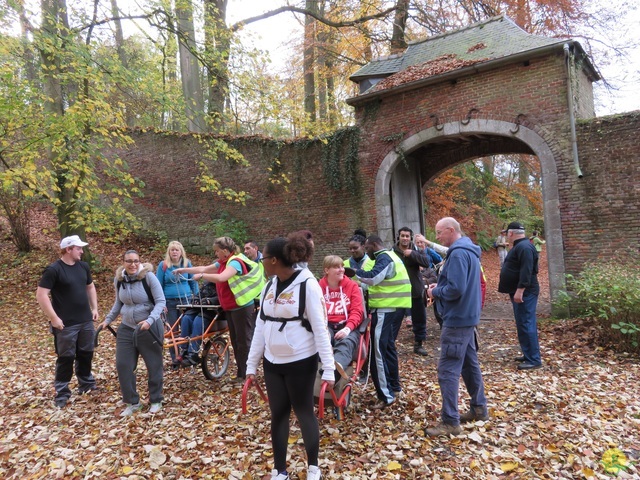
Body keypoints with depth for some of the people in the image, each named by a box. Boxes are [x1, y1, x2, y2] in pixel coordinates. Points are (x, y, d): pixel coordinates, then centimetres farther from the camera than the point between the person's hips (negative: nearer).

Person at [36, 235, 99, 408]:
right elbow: (41, 294, -17)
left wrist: (94, 308, 11)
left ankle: (86, 384, 34)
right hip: (66, 324, -6)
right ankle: (62, 394, 17)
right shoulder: (53, 270, -15)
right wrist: (54, 318, -19)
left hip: (86, 321, 6)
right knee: (66, 358, 3)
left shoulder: (83, 266, 5)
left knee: (86, 354, 17)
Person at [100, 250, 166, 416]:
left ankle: (156, 401, 24)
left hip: (149, 328, -5)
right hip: (126, 328, 5)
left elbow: (161, 301, -16)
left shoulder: (148, 276, -16)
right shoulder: (119, 279, 1)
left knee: (154, 365, 6)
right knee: (123, 365, 2)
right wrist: (108, 319, 10)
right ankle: (132, 402, 19)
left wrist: (150, 320, -28)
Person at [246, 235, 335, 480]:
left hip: (301, 362, -5)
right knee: (278, 414, 13)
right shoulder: (269, 286, 4)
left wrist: (328, 368, -17)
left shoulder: (307, 285, -15)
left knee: (304, 412, 10)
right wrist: (252, 364, 10)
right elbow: (261, 326, 8)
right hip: (273, 362, 6)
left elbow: (320, 328, -15)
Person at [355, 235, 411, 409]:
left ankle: (386, 395, -6)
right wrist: (359, 274, 6)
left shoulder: (384, 258, -13)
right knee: (388, 346, 20)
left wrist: (354, 272, -15)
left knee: (378, 351, -8)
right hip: (395, 307, 11)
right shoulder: (390, 256, 20)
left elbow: (372, 278, -28)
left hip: (386, 309, -11)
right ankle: (394, 386, 30)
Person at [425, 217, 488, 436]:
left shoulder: (458, 253, -19)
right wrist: (440, 286, 8)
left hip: (457, 320, -11)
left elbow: (456, 289, -26)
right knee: (470, 364, 19)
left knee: (447, 370, -6)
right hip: (467, 317, 11)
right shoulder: (468, 250, 14)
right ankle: (479, 408, 31)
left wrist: (435, 292, -9)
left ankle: (450, 422, -1)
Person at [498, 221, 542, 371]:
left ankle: (534, 360, -4)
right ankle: (528, 355, 25)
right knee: (523, 324, 16)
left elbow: (526, 271, -26)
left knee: (526, 325, -9)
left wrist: (520, 290, -28)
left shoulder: (524, 247, -18)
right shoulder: (520, 246, 17)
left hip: (525, 293, -11)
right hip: (520, 292, 11)